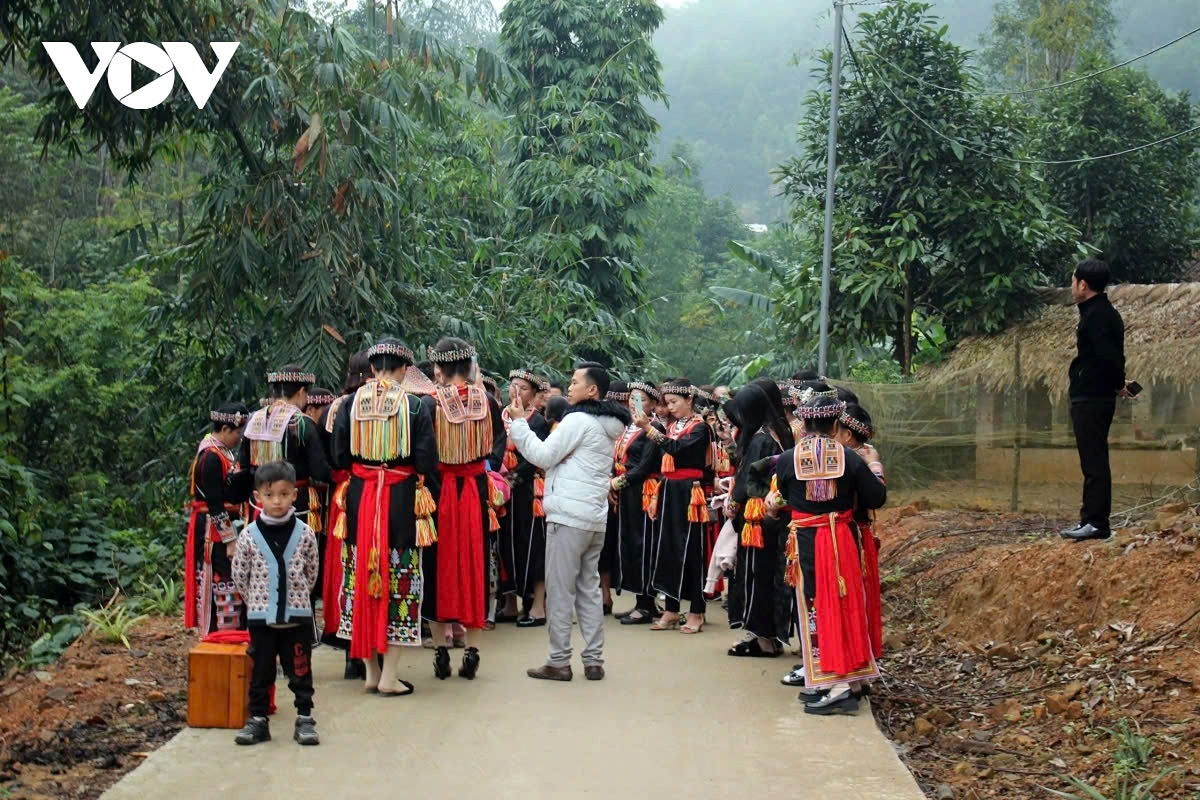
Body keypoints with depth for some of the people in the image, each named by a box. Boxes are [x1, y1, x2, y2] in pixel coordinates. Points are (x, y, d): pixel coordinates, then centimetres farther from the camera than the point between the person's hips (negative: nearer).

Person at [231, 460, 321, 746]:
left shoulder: (305, 534, -4)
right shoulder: (248, 535, -4)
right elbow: (239, 576, 5)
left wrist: (297, 597, 10)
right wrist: (257, 601, 8)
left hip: (298, 616, 0)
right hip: (260, 617, 0)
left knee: (300, 671, 6)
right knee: (260, 672, 9)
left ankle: (305, 719, 13)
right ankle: (258, 720, 17)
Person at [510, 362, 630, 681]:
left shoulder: (578, 420, -11)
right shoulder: (608, 426, 17)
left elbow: (543, 455, -13)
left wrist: (519, 422, -7)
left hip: (568, 516, -9)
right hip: (595, 518, 9)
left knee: (560, 589, -3)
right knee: (589, 588, 11)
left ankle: (559, 661, -1)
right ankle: (594, 660, 11)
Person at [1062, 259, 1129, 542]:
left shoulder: (1096, 316, -16)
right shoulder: (1104, 312, 16)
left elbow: (1109, 356, -23)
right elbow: (1112, 355, 17)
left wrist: (1118, 384, -9)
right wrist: (1117, 383, 8)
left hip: (1091, 399, -11)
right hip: (1095, 398, 11)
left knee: (1094, 461, -8)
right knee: (1094, 461, 14)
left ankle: (1096, 522, -6)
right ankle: (1092, 519, 20)